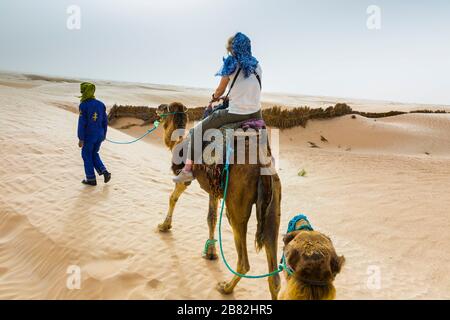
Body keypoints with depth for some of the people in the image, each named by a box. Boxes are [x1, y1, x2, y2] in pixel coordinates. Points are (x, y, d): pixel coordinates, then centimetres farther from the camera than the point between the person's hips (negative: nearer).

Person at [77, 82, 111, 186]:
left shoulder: (83, 105, -15)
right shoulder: (101, 104, 2)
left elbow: (82, 123, -17)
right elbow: (105, 121, 7)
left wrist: (81, 139, -12)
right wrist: (104, 135, 19)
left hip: (89, 136, -5)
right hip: (99, 135, 6)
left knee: (87, 156, 13)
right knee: (94, 154, 23)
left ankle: (91, 179, 19)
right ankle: (104, 172, 8)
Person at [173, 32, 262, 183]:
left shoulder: (231, 64, -4)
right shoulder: (256, 65, 11)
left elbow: (219, 91, 1)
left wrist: (214, 97, 23)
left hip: (235, 113, -6)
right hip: (255, 113, 6)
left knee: (196, 131, 6)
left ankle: (188, 169, 2)